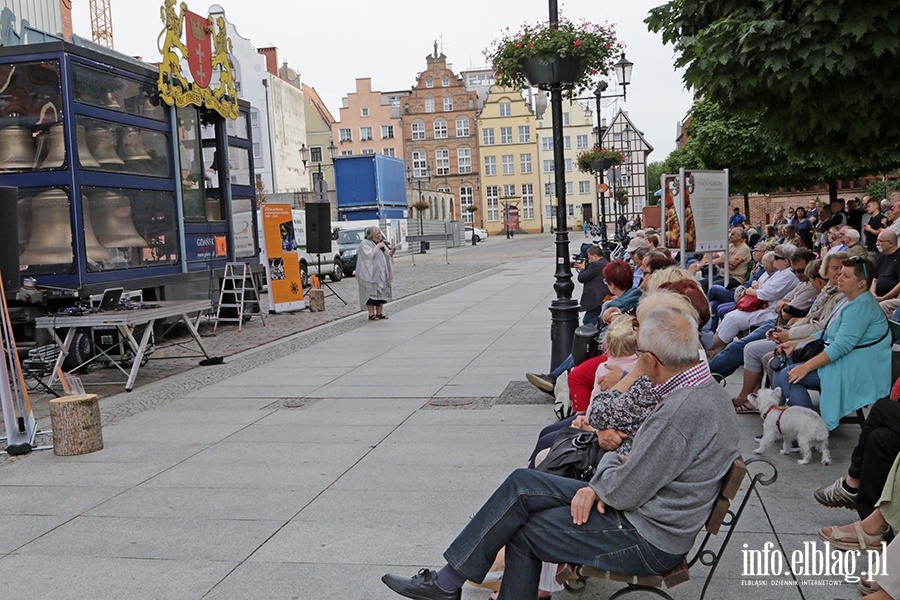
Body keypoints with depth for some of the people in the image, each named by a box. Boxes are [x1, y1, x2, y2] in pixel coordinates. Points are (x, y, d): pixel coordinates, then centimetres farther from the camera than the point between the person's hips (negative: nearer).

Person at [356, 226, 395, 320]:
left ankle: (379, 313, 14)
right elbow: (368, 256, -19)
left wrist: (390, 253, -3)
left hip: (381, 273, 8)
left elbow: (385, 255, 19)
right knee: (371, 293, -8)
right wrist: (377, 247, -18)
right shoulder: (365, 244, -8)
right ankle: (371, 314, -4)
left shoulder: (380, 242, 17)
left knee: (381, 292, 7)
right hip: (370, 274, -8)